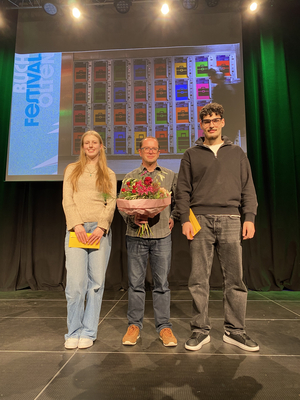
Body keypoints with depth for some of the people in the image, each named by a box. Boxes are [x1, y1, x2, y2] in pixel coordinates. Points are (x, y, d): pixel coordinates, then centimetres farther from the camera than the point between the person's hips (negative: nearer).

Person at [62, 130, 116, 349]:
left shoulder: (109, 174, 14)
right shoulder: (72, 170, 14)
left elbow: (111, 203, 4)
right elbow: (67, 200, 5)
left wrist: (101, 227, -10)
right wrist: (77, 224, -9)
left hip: (100, 230, 1)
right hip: (76, 229, 0)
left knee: (96, 282, 1)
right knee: (76, 282, -6)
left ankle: (89, 332, 12)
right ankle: (73, 332, 10)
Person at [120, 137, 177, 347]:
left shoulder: (170, 176, 12)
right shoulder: (130, 177, 10)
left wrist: (173, 217, 1)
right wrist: (132, 218, -10)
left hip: (162, 235, 0)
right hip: (136, 234, 0)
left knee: (162, 282, 6)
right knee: (136, 282, 6)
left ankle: (164, 326, 19)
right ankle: (134, 324, 21)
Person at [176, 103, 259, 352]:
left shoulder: (237, 153, 17)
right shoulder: (191, 155, 13)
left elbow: (248, 188, 12)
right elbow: (183, 190, 7)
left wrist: (249, 217, 0)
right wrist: (185, 219, -4)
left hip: (231, 220, 1)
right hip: (200, 219, -1)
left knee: (235, 278, 3)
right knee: (199, 279, 1)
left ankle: (235, 331, 18)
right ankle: (201, 330, 15)